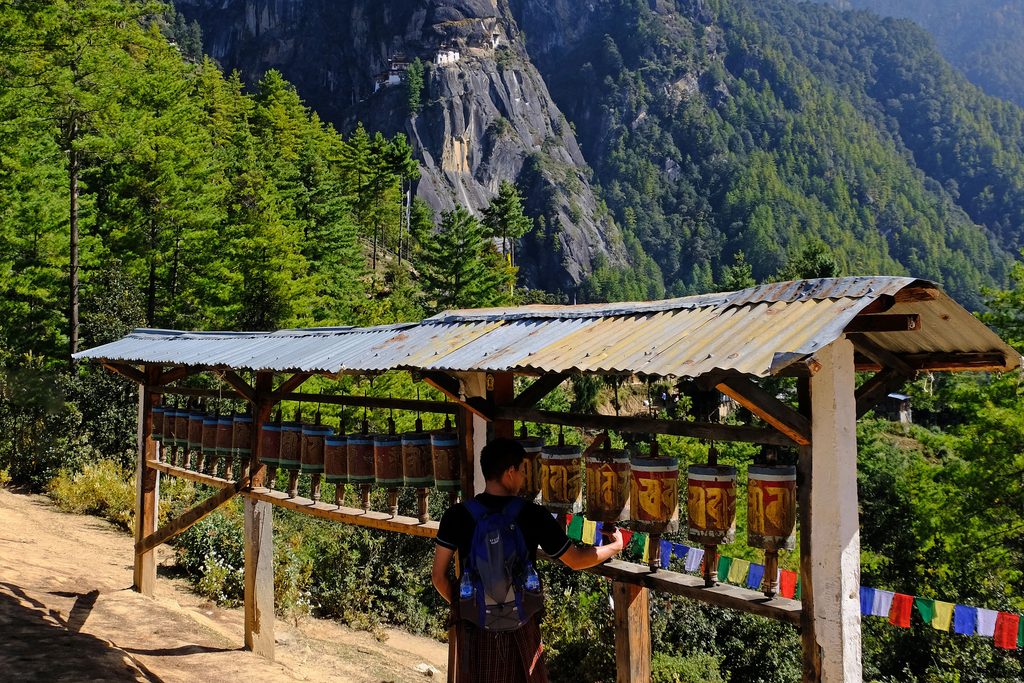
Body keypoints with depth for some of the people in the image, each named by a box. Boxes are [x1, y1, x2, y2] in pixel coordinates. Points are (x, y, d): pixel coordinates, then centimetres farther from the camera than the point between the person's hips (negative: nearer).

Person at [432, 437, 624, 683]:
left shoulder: (457, 515, -9)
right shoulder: (533, 516, -13)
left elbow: (439, 576, -5)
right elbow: (575, 560, -3)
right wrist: (615, 547, 14)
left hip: (473, 626, 1)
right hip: (519, 627, -1)